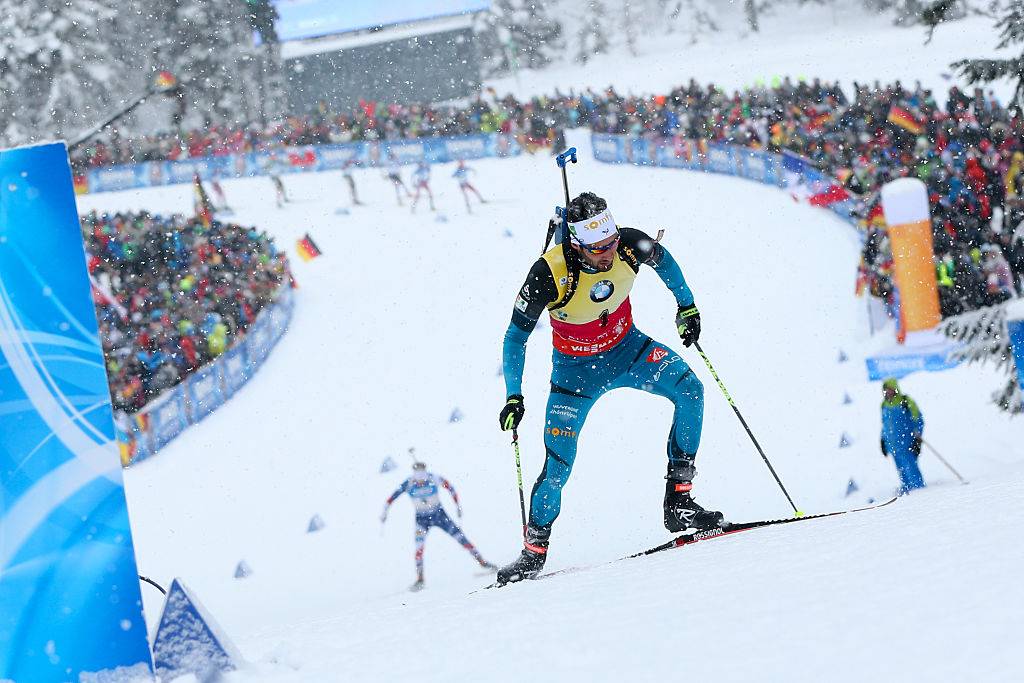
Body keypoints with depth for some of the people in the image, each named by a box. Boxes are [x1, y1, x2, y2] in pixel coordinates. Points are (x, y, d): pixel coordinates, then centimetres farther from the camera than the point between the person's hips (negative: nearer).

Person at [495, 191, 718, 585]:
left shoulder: (630, 246, -24)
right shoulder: (550, 274, -32)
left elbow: (663, 259, 4)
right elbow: (516, 338, -18)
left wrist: (686, 304, 9)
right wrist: (513, 396, -23)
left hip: (627, 350, 3)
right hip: (576, 369, -3)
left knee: (690, 390, -22)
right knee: (558, 466, -8)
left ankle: (678, 501, -15)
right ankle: (534, 552, 15)